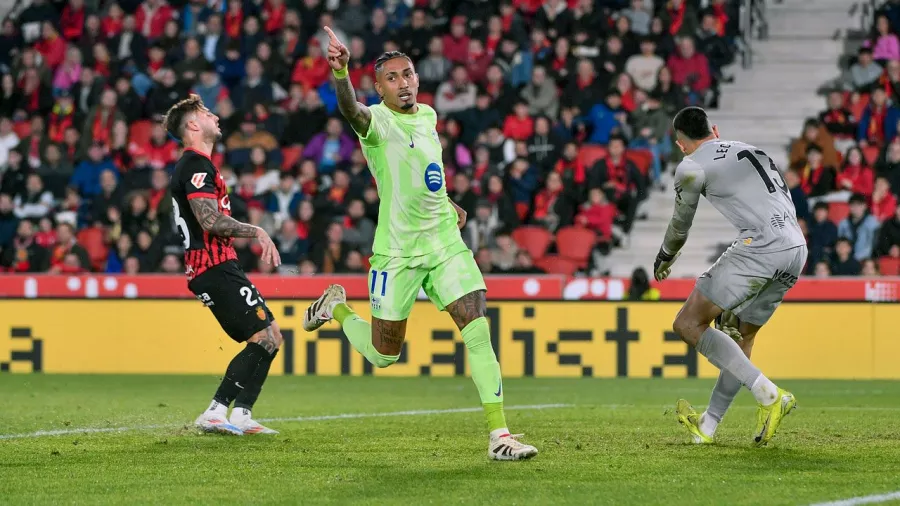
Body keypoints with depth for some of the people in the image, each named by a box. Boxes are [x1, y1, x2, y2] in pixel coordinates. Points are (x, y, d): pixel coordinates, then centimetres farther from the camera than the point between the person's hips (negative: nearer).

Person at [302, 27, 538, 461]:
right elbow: (352, 110, -40)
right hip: (397, 254, -5)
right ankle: (336, 306, 37)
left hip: (446, 245, 5)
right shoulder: (378, 121, -14)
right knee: (383, 355, 6)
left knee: (479, 333, -11)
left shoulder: (427, 115, 8)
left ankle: (499, 434, -11)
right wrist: (340, 73, -60)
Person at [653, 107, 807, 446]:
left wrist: (664, 259, 43)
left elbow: (680, 226, 19)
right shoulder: (752, 151, 28)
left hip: (761, 246, -8)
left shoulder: (691, 167, 7)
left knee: (688, 324, -3)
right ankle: (707, 426, 24)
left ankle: (769, 395, -13)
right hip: (798, 249, 8)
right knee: (742, 334, 21)